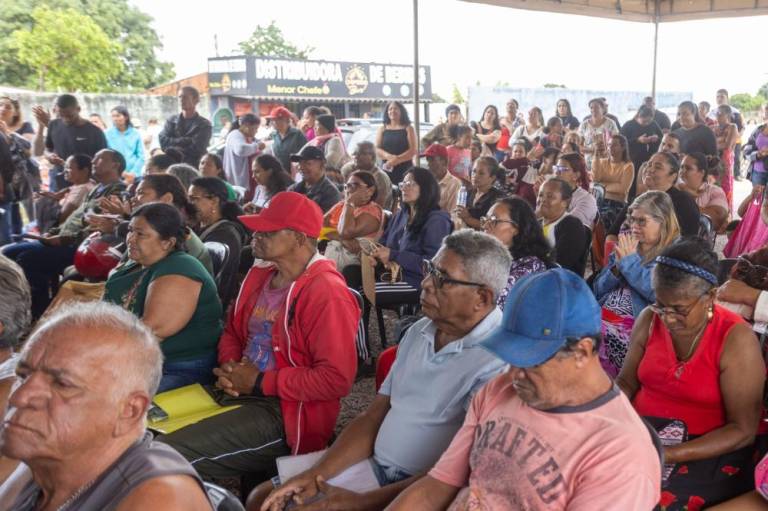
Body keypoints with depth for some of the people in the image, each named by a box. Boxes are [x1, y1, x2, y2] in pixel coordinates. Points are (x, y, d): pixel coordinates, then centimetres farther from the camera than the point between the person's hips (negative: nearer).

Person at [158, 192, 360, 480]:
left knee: (168, 456, -22)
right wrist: (229, 366, 1)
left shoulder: (326, 293, -16)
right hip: (237, 393, 8)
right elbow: (232, 332, 25)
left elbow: (337, 379, -21)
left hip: (284, 414, -8)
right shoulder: (258, 277, 11)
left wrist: (260, 382, -15)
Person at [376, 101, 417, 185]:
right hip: (387, 169, 2)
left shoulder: (408, 129, 7)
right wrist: (388, 156, -16)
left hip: (405, 170, -2)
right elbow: (376, 149, 5)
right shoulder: (382, 129, 13)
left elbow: (414, 150, -3)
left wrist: (396, 159, -15)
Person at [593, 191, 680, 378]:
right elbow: (598, 290, 18)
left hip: (635, 326, -5)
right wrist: (617, 266, 0)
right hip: (601, 318, 6)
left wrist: (630, 261, -6)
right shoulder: (627, 247, 20)